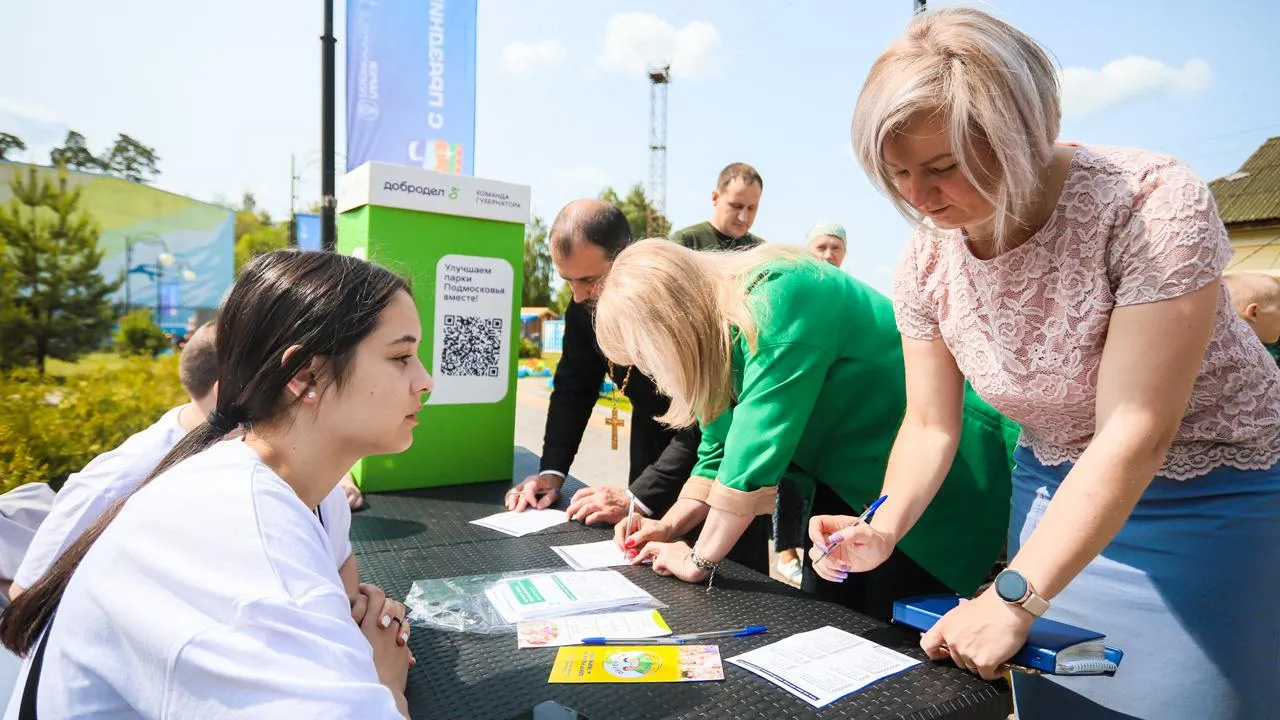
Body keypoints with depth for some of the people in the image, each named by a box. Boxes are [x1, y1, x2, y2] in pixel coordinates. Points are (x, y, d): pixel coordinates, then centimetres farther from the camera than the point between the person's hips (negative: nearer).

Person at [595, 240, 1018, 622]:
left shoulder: (781, 300, -29)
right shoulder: (721, 328, -1)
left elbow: (753, 451, -31)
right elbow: (718, 451, 5)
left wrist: (699, 560, -20)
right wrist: (669, 527, -5)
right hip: (848, 484, 8)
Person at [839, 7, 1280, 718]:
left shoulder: (1152, 204, -27)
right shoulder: (926, 260, -12)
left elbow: (1134, 434, -31)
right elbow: (930, 424, -6)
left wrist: (1014, 597, -33)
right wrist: (884, 526, -23)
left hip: (1210, 498, -3)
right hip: (1060, 491, 4)